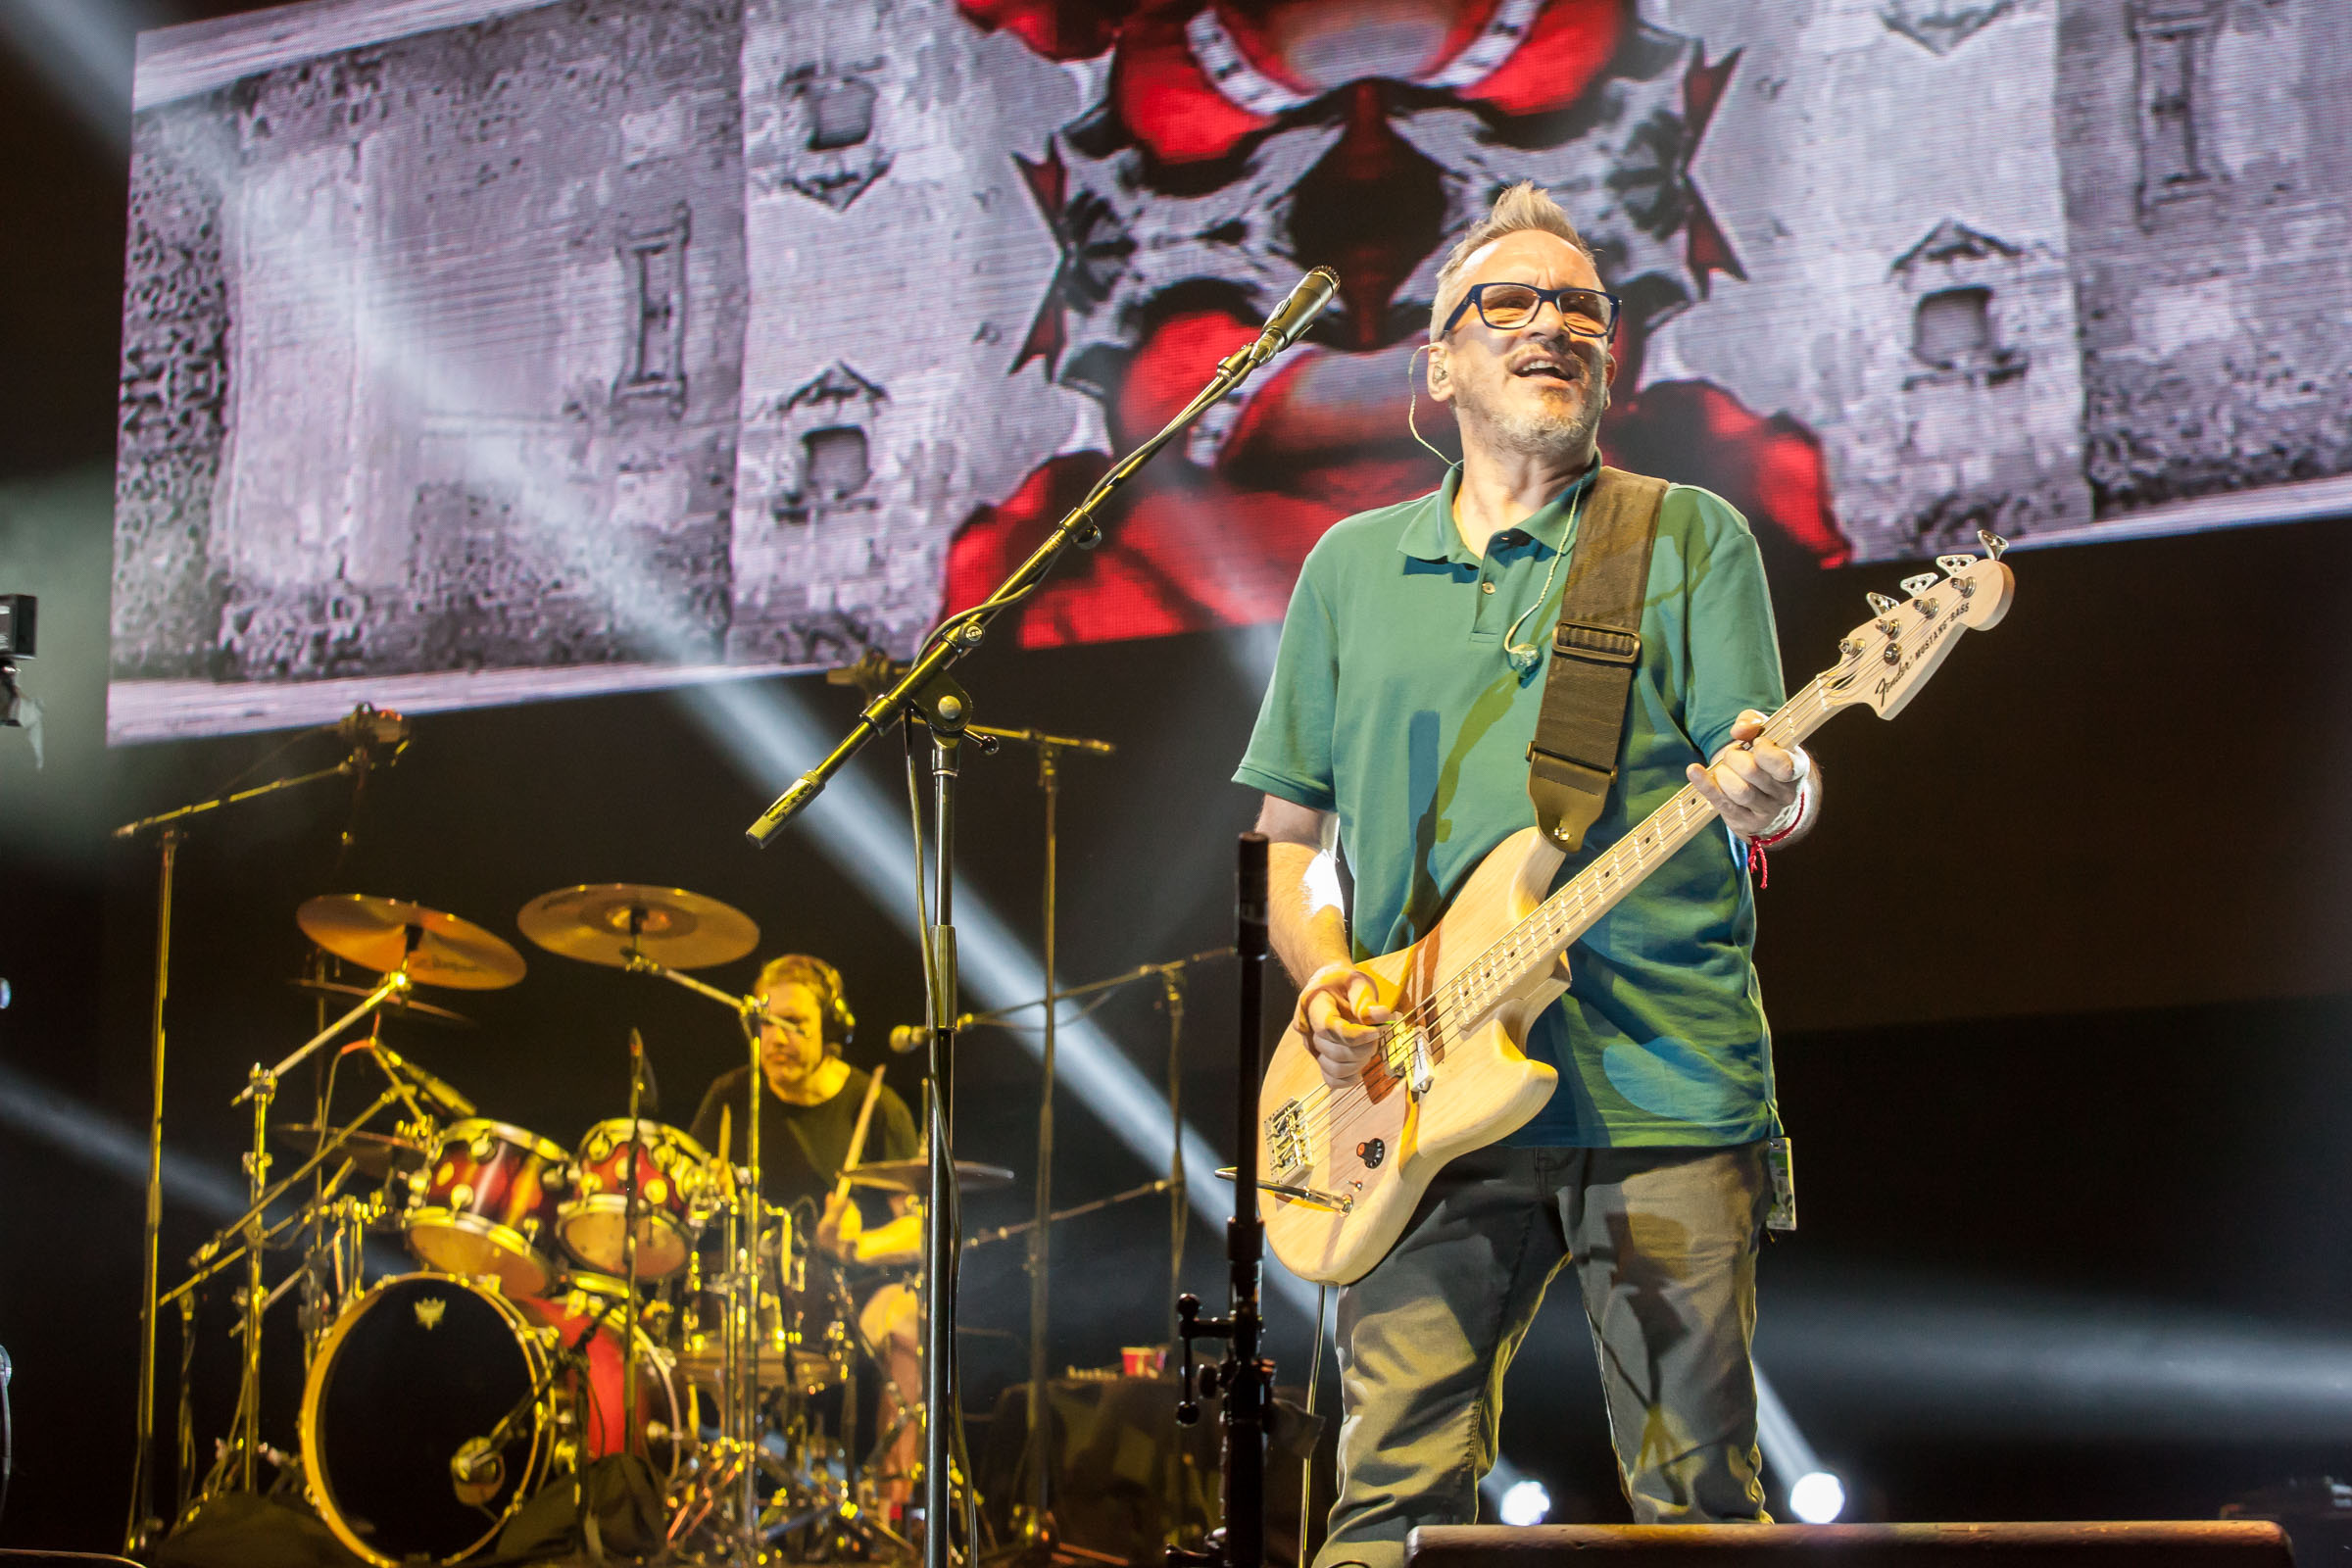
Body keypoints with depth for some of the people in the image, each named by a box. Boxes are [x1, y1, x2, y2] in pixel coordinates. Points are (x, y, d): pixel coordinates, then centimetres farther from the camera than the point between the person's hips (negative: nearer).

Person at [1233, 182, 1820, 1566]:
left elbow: (1778, 788, -1)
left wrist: (1774, 791, -25)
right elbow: (1291, 828, 20)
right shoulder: (1353, 566, 17)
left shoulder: (1691, 540, 9)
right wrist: (1323, 978, 1)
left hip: (1667, 1088, -1)